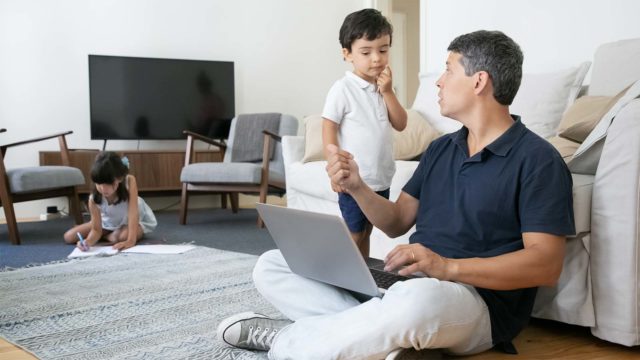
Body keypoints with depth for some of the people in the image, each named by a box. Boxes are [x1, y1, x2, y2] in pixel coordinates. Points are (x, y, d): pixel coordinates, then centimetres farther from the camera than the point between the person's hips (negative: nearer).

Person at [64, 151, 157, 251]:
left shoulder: (129, 181, -36)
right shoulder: (94, 198, -28)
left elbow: (133, 212, -39)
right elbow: (96, 230, -23)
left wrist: (131, 241, -48)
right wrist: (88, 241, -46)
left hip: (138, 219, -2)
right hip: (109, 222, 3)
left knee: (123, 236, -37)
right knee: (69, 237, -4)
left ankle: (106, 236, -3)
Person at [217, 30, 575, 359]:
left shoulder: (538, 159, -7)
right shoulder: (440, 148, 16)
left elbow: (547, 264, -16)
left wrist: (448, 267, -28)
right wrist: (356, 187, -5)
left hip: (476, 298, -7)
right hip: (410, 281, 7)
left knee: (417, 300, -45)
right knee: (272, 266, 0)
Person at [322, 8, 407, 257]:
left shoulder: (383, 87, 8)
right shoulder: (343, 89, -12)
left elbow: (400, 124, 3)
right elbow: (328, 130, -12)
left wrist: (388, 92, -9)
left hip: (381, 179, 6)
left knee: (366, 233, 16)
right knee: (353, 236, 2)